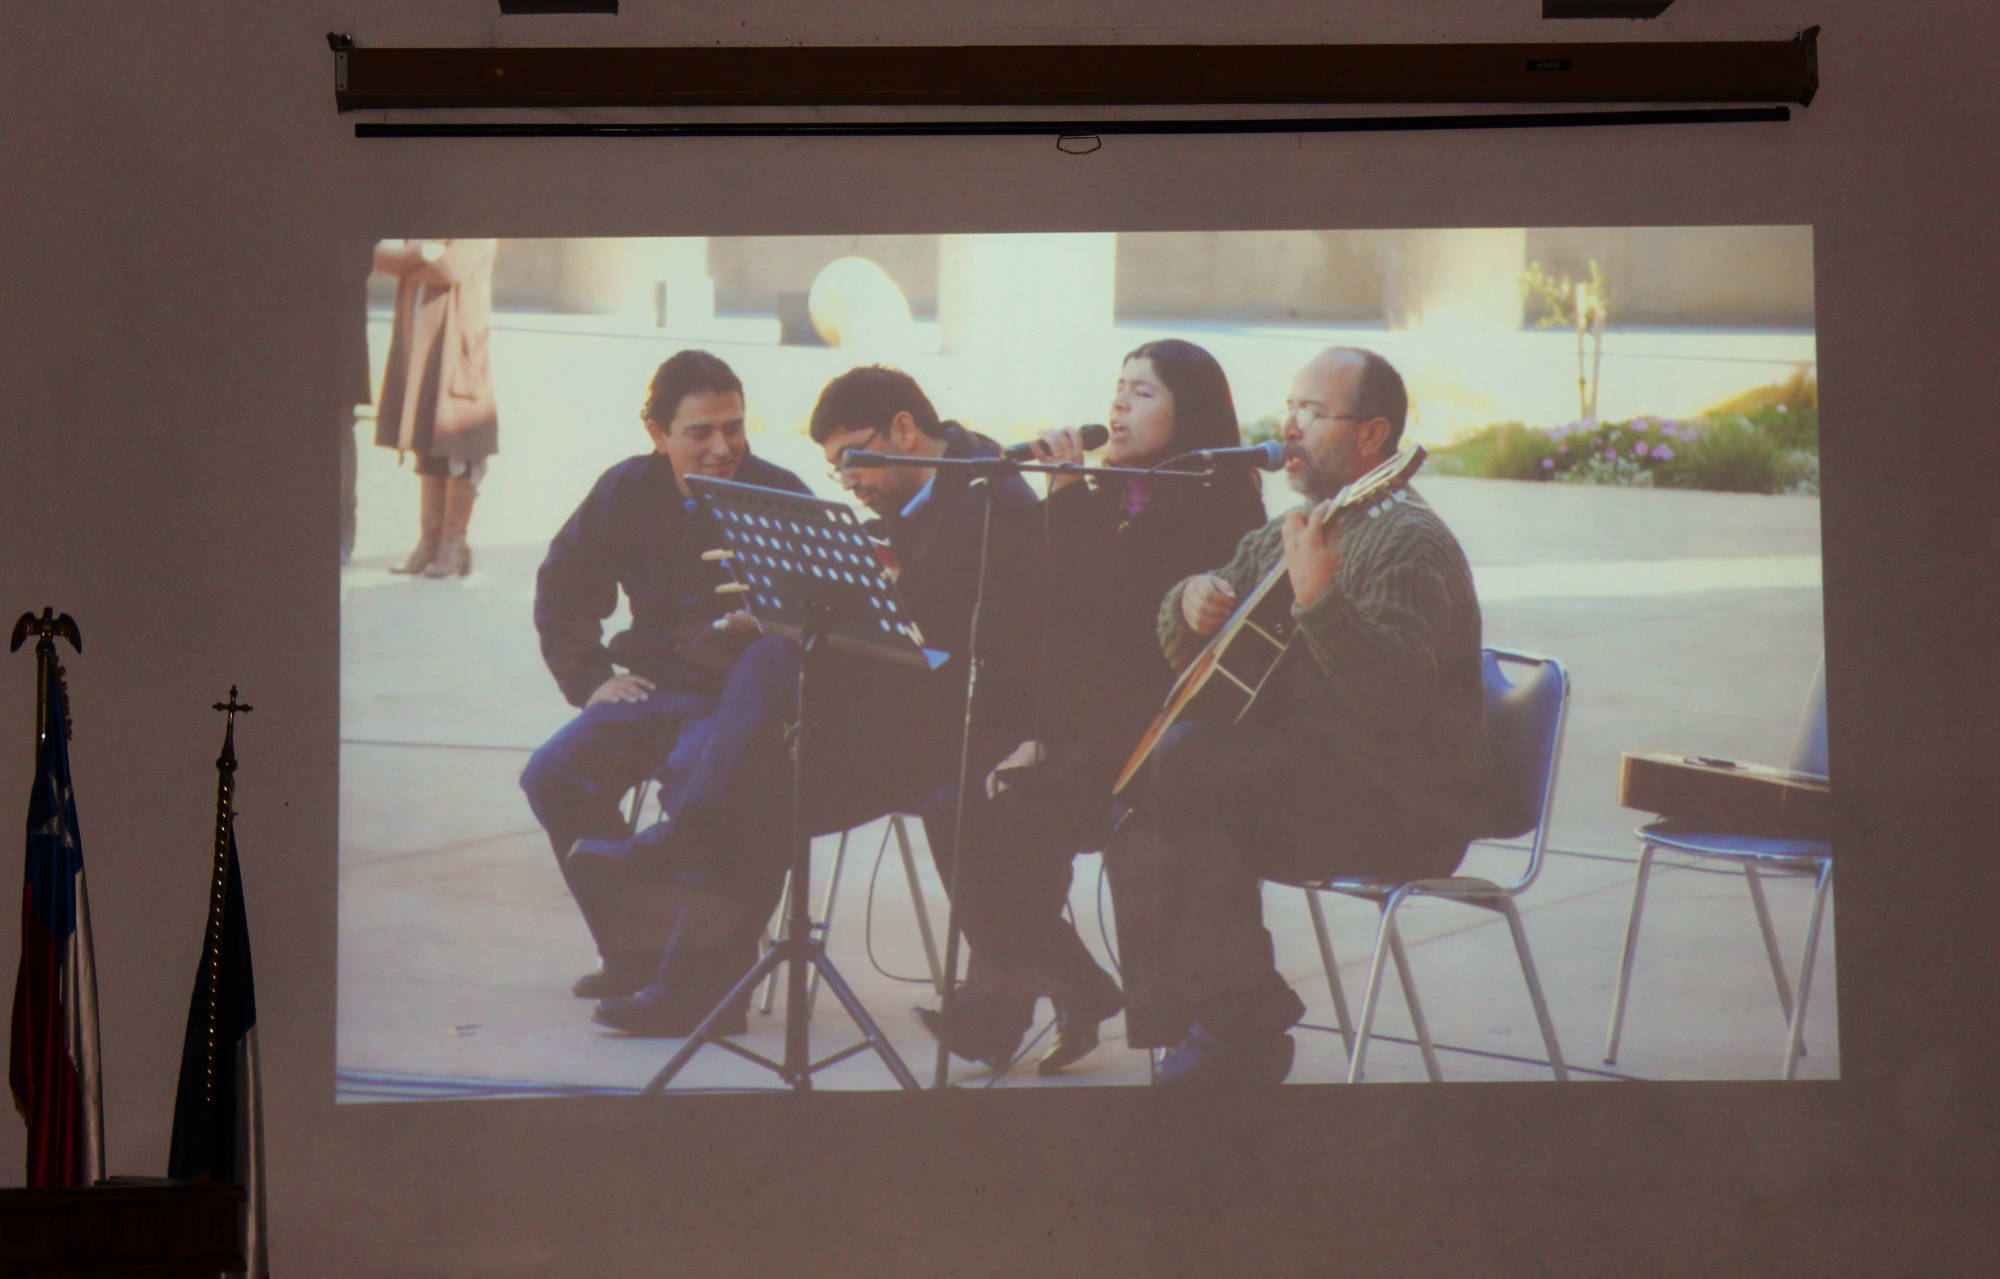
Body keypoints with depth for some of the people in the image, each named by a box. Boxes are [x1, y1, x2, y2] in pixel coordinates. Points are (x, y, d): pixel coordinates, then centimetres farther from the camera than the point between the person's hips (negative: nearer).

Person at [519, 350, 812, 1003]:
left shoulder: (780, 496, -6)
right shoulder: (627, 491, 6)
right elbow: (562, 591, 19)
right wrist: (590, 679, 9)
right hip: (657, 686, 5)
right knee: (553, 775, -15)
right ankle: (632, 951, -2)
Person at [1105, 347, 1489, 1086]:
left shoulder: (1409, 545, -12)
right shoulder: (1284, 537, 16)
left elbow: (1395, 697, -29)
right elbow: (1184, 657, 21)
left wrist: (1318, 599, -39)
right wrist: (1192, 601, -1)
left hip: (1403, 806, -9)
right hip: (1291, 778, 9)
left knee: (1181, 762, -26)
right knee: (1140, 809, -14)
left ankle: (1241, 1021, -14)